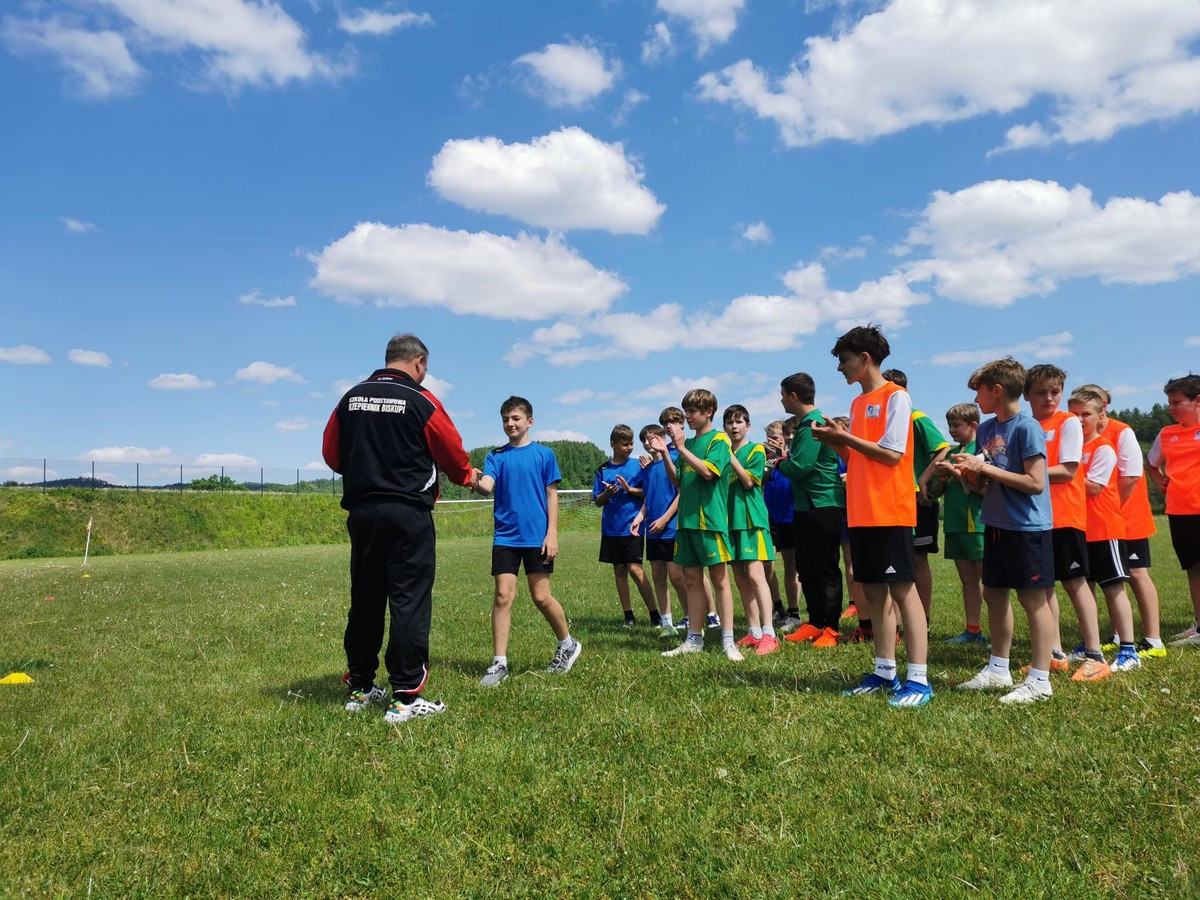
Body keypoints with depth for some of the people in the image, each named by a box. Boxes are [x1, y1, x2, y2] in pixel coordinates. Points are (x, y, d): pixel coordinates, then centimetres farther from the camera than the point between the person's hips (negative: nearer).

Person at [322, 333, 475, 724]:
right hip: (408, 513, -5)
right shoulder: (421, 401, -7)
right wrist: (467, 476, 21)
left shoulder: (351, 398, 7)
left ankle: (360, 688, 23)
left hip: (361, 511, 5)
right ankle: (405, 698, 0)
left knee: (365, 601, 13)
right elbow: (453, 454, 0)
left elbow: (331, 454, 12)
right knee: (410, 602, -1)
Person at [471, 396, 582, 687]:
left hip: (537, 536, -2)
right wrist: (475, 484, -33)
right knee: (503, 595, -3)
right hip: (505, 536, 2)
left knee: (541, 597, 1)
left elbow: (552, 494, 1)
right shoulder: (496, 456, 7)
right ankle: (499, 663, 5)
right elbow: (487, 486, -10)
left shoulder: (543, 454, 2)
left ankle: (568, 644, 25)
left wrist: (552, 532, -6)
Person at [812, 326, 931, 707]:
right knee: (874, 590, 10)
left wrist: (844, 437, -12)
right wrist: (835, 441, 2)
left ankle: (919, 679, -2)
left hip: (890, 511, -8)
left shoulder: (896, 397, -8)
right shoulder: (857, 403, 17)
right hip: (860, 512, 8)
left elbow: (892, 454, -15)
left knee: (902, 589, -6)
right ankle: (885, 671, 18)